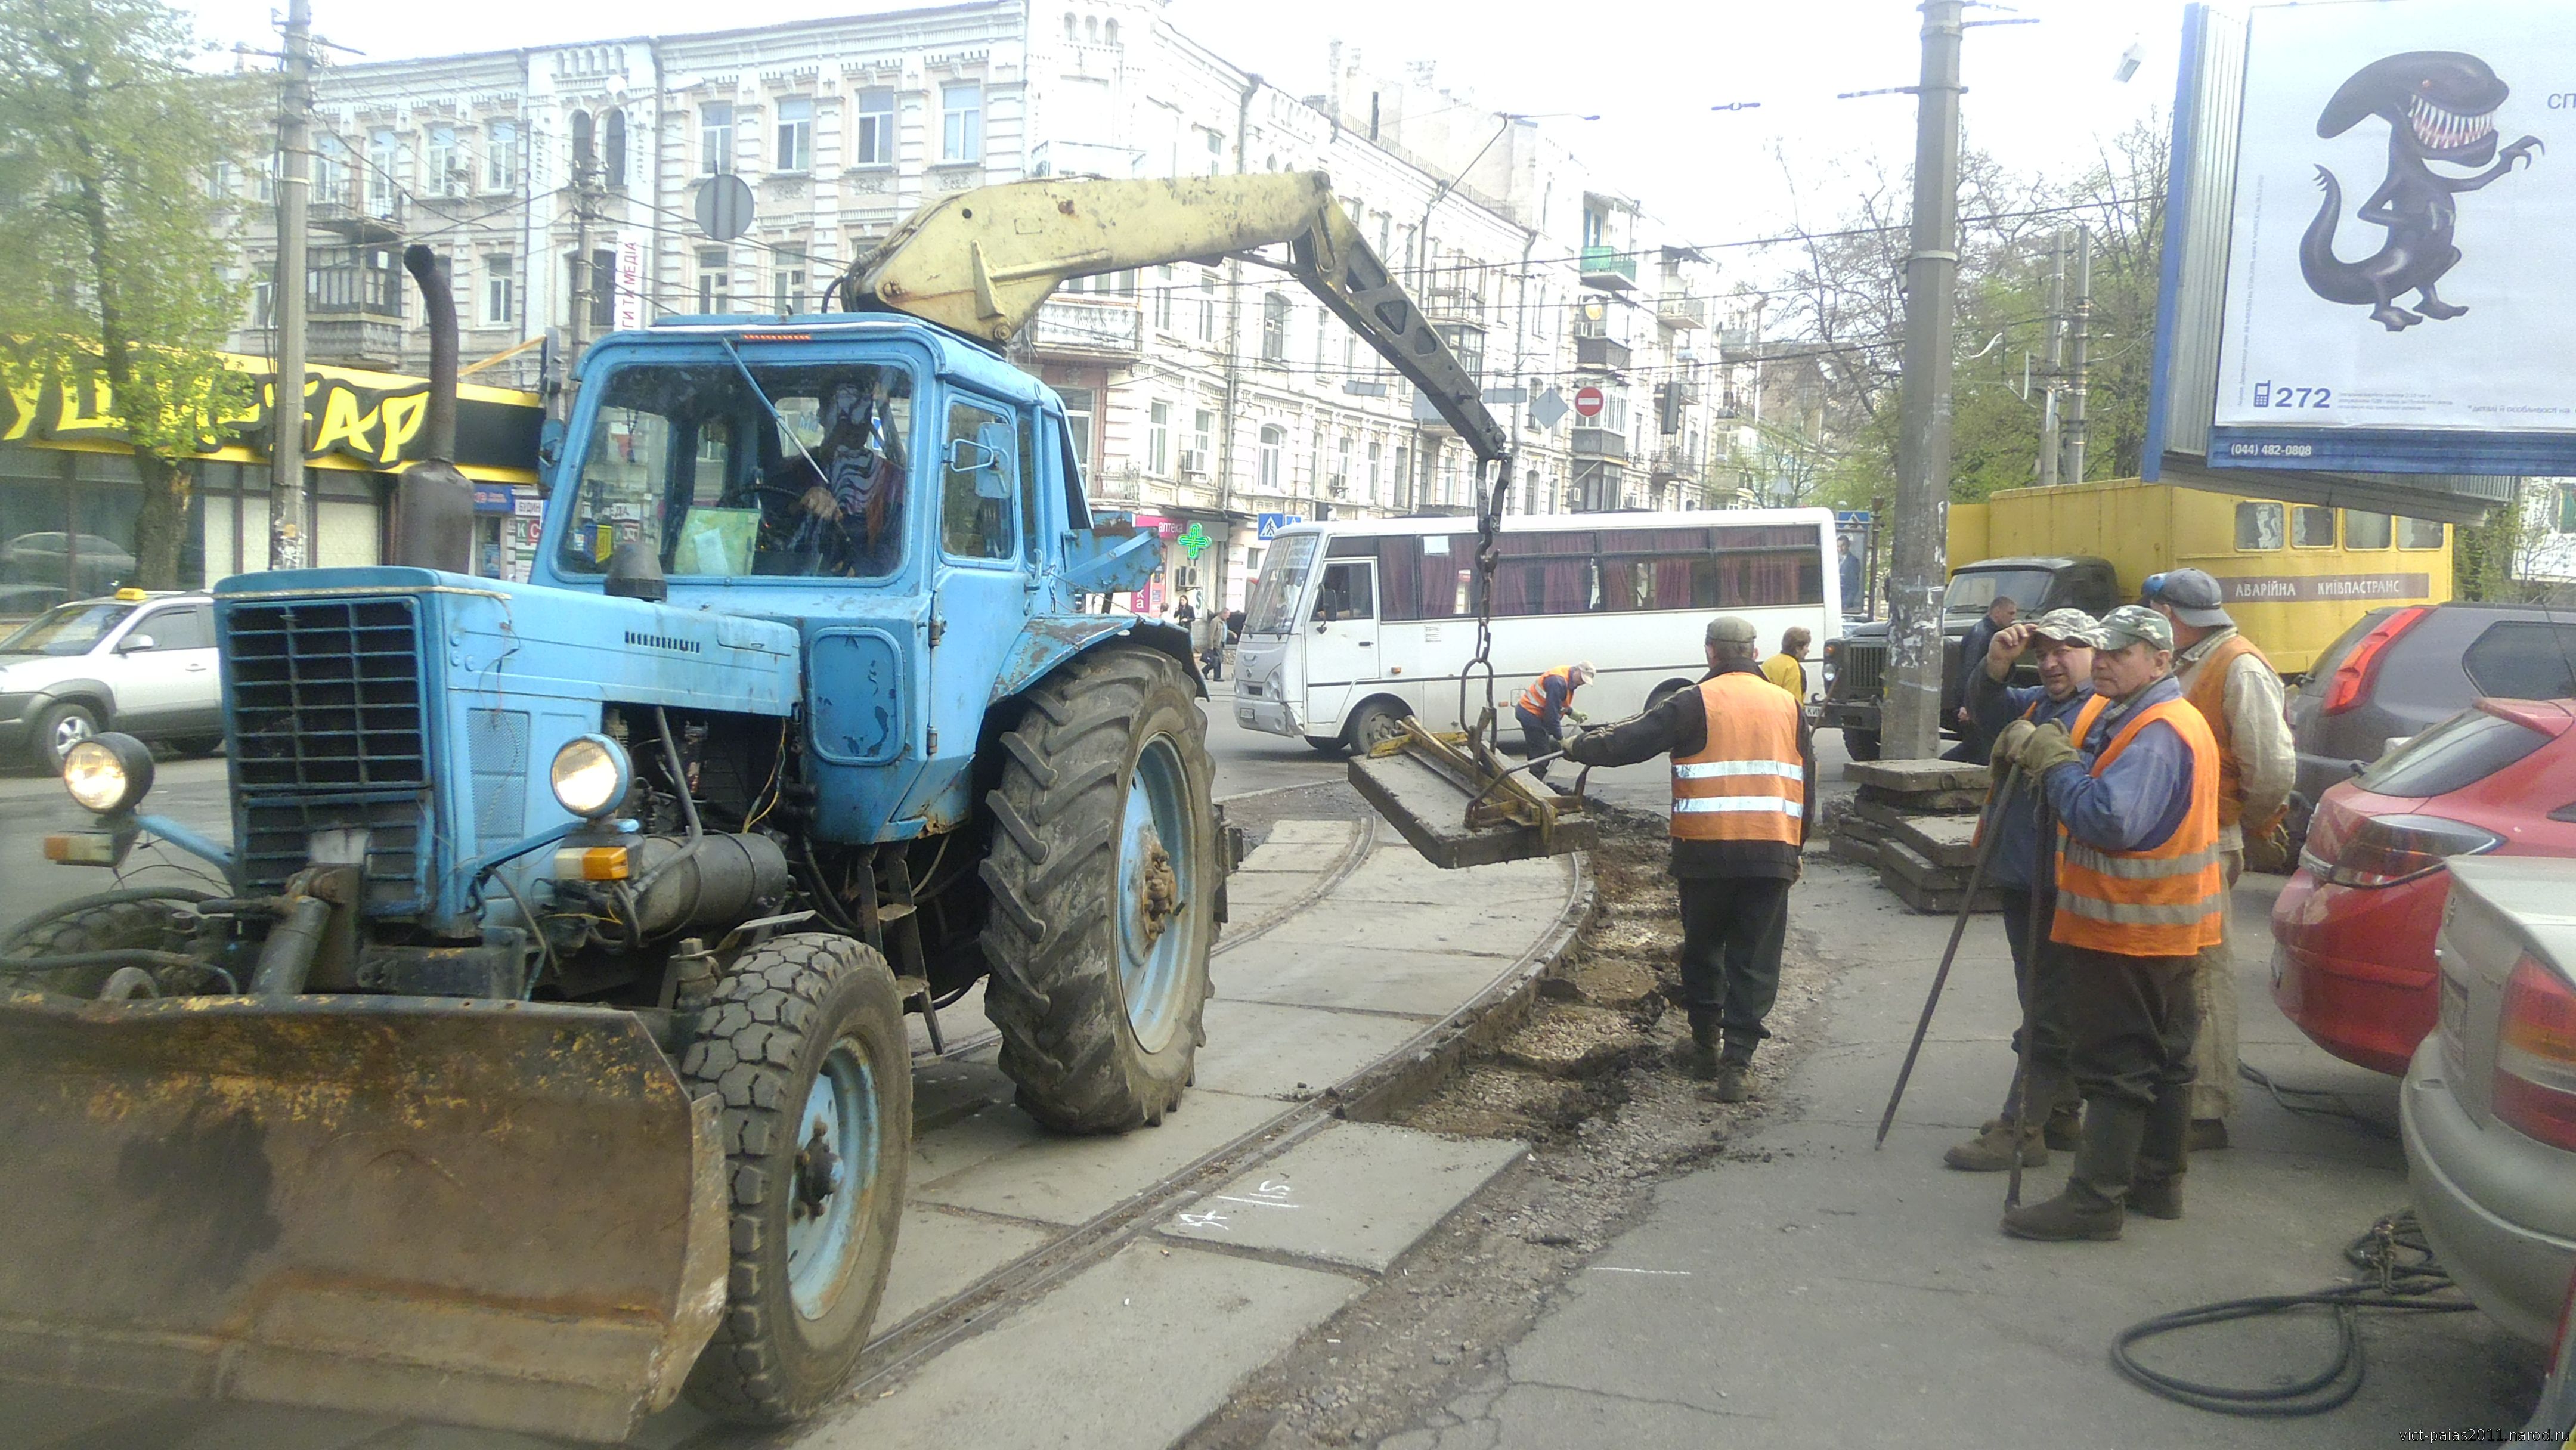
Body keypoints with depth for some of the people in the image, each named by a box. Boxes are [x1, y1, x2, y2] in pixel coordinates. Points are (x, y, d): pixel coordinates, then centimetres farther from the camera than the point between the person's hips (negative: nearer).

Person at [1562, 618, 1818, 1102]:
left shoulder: (1696, 703, -4)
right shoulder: (1787, 705, 10)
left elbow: (1632, 741, -7)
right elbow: (1807, 784, 15)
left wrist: (1580, 747, 10)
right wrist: (1796, 849, 23)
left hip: (1706, 850, -2)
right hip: (1772, 853, 2)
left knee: (1703, 951, 17)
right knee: (1754, 961, 5)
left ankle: (1706, 1048, 26)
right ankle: (1735, 1066, 0)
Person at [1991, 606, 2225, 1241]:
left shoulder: (2157, 732, -20)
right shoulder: (2132, 718, 15)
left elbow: (2111, 820, -32)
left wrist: (2053, 760, -20)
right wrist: (2046, 754, -1)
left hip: (2127, 927, -11)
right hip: (2168, 928, 11)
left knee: (2115, 1064, -7)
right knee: (2163, 1056, 17)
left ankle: (2096, 1199, -3)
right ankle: (2159, 1181, 28)